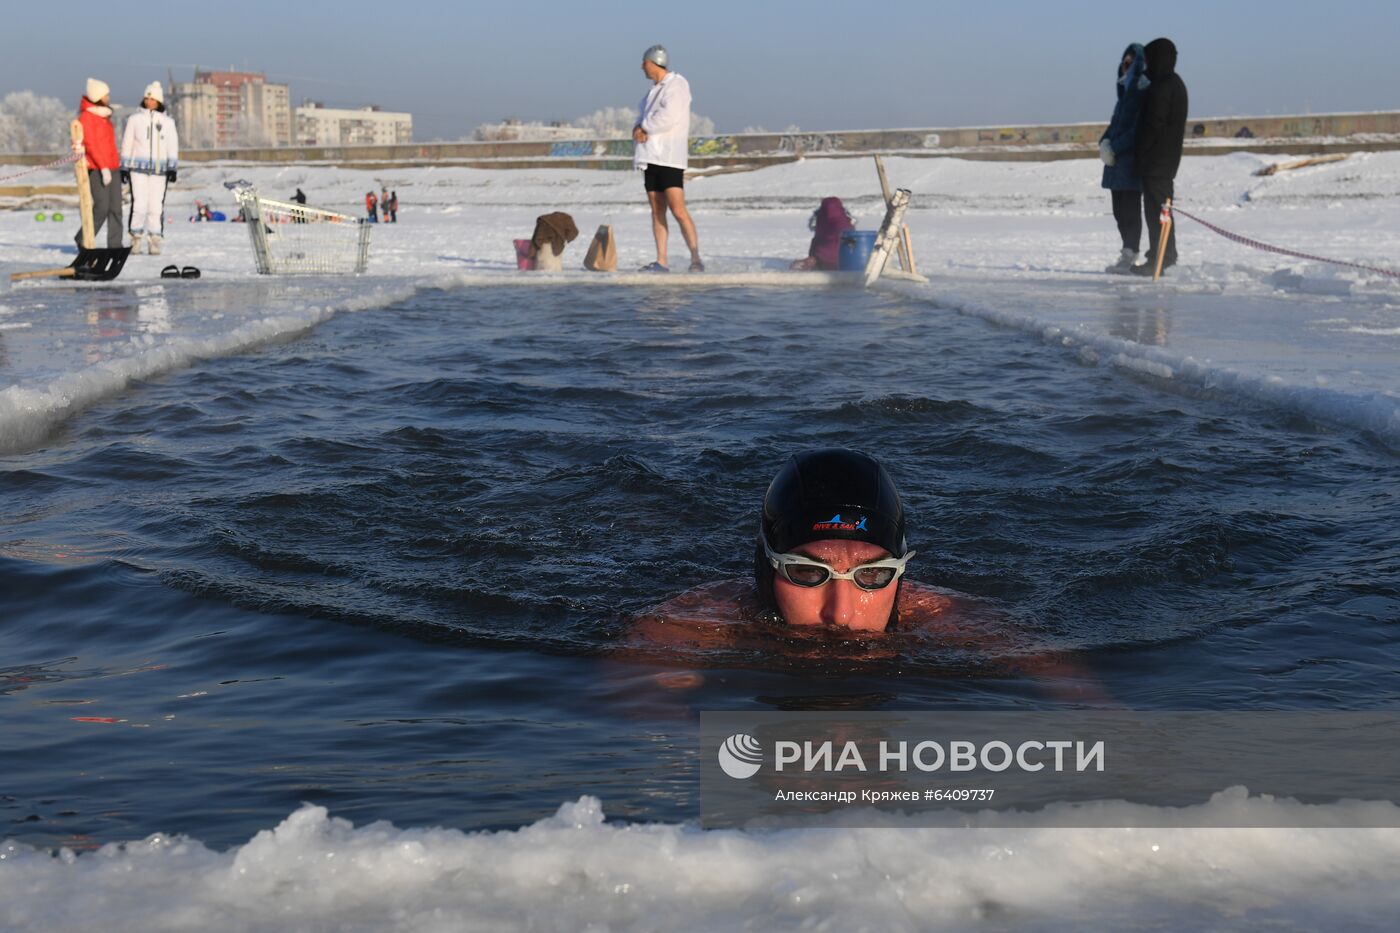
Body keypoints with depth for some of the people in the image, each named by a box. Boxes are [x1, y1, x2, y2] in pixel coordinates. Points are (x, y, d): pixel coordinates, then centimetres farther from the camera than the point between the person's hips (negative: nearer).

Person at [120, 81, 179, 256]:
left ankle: (154, 241, 3)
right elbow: (127, 144, 10)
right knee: (139, 204, -9)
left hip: (159, 170, 1)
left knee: (156, 206, -4)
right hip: (138, 168, -1)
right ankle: (136, 238, 4)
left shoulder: (168, 122, 9)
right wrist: (124, 167, 7)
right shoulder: (134, 119, 8)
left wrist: (172, 168, 1)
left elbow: (172, 147, 10)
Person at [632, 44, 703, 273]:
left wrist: (643, 127, -8)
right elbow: (643, 118, 18)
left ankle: (696, 260, -16)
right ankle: (661, 262, 7)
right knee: (657, 211, 6)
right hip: (651, 156, 9)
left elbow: (668, 117, -19)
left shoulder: (676, 85, -6)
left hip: (669, 157, -9)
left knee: (678, 211, -16)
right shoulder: (655, 90, 22)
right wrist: (639, 130, -4)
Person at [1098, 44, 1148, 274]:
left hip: (1132, 161, -9)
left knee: (1130, 210, -8)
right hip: (1116, 161, 9)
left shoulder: (1145, 94, -9)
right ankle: (1128, 254, 17)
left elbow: (1137, 132, -16)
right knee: (1120, 210, 11)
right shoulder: (1125, 92, 18)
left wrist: (1114, 148, -15)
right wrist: (1105, 143, 0)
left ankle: (1129, 256, -6)